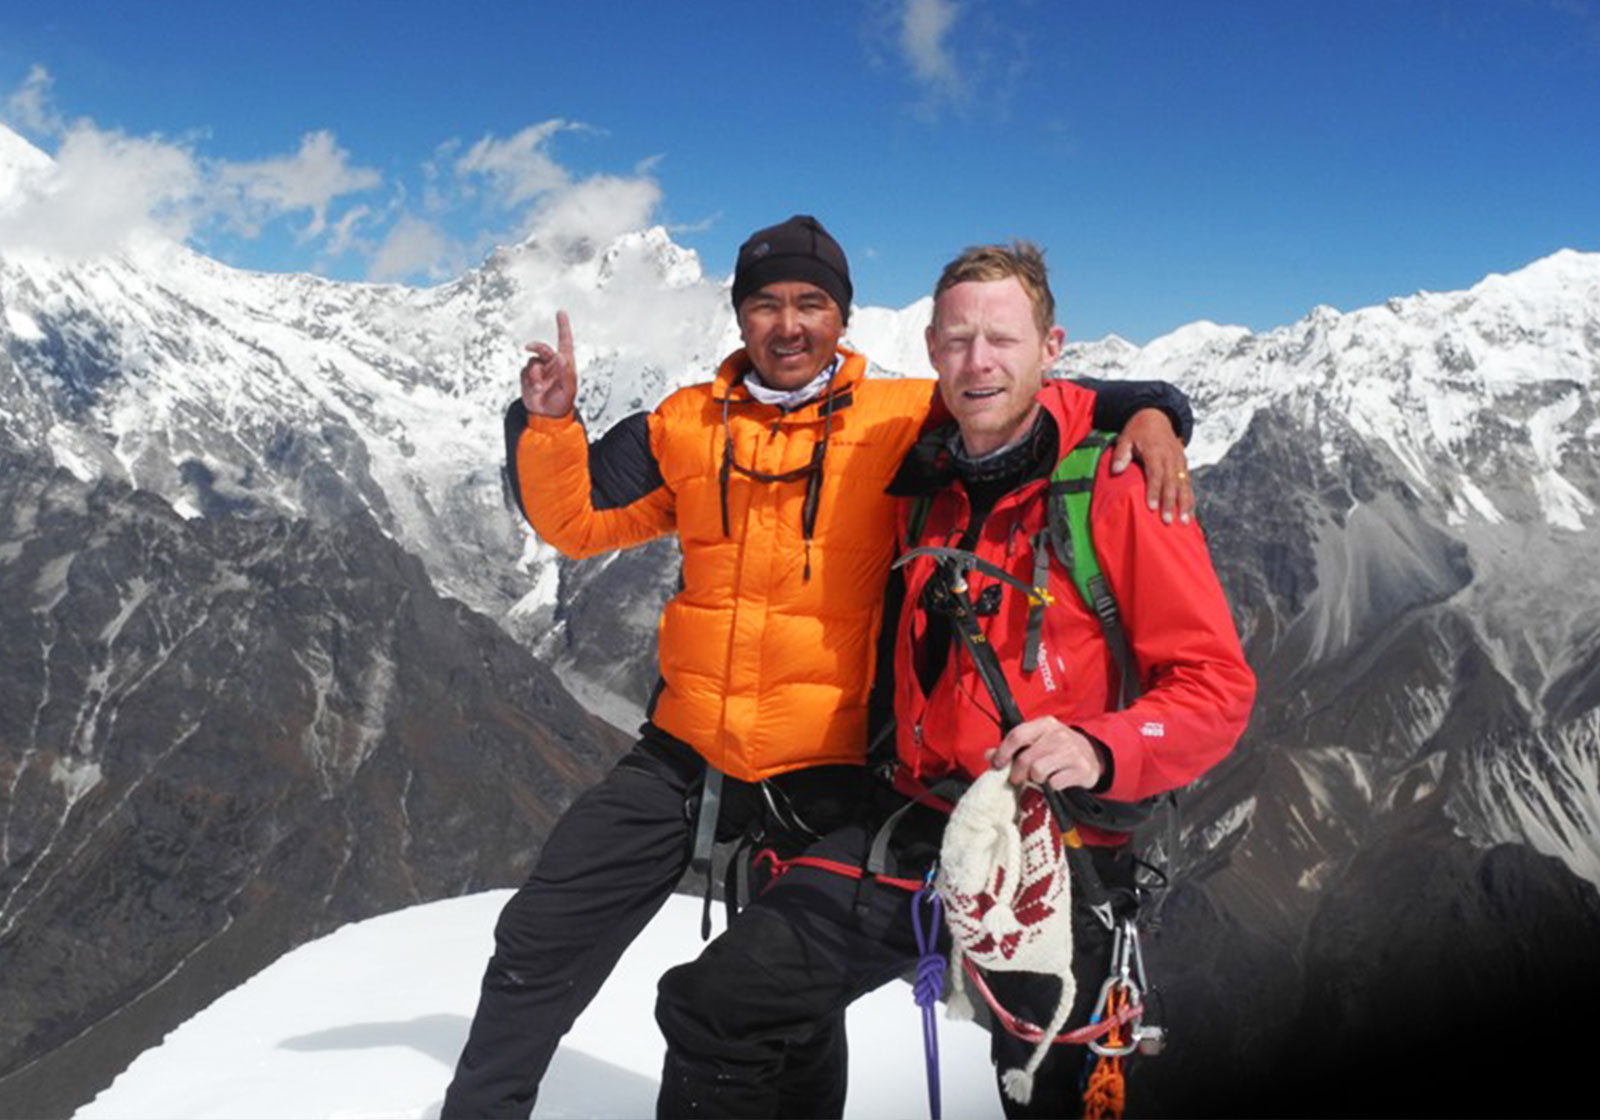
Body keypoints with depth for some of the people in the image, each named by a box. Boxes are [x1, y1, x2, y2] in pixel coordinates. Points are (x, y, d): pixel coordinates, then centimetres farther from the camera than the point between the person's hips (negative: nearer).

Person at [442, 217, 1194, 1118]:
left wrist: (1146, 413, -19)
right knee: (537, 945, 10)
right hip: (685, 752, 3)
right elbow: (575, 518, 8)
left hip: (823, 771, -3)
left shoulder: (901, 419, -5)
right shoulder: (688, 424, 4)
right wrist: (550, 419, -8)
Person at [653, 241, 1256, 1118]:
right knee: (713, 1008, -3)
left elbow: (1217, 684, -12)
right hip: (913, 829, 5)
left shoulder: (1115, 486, -12)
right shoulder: (925, 483, 7)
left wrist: (1100, 751, -29)